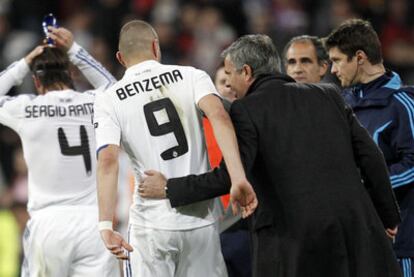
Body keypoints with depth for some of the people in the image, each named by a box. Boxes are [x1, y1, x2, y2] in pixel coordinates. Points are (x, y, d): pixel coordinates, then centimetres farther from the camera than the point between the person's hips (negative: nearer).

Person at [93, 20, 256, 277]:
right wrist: (238, 179, -23)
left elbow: (108, 161, -13)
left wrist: (106, 225, -19)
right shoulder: (191, 77, 4)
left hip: (152, 224, -2)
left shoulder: (109, 101, 1)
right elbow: (218, 116, -15)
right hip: (201, 220, 2)